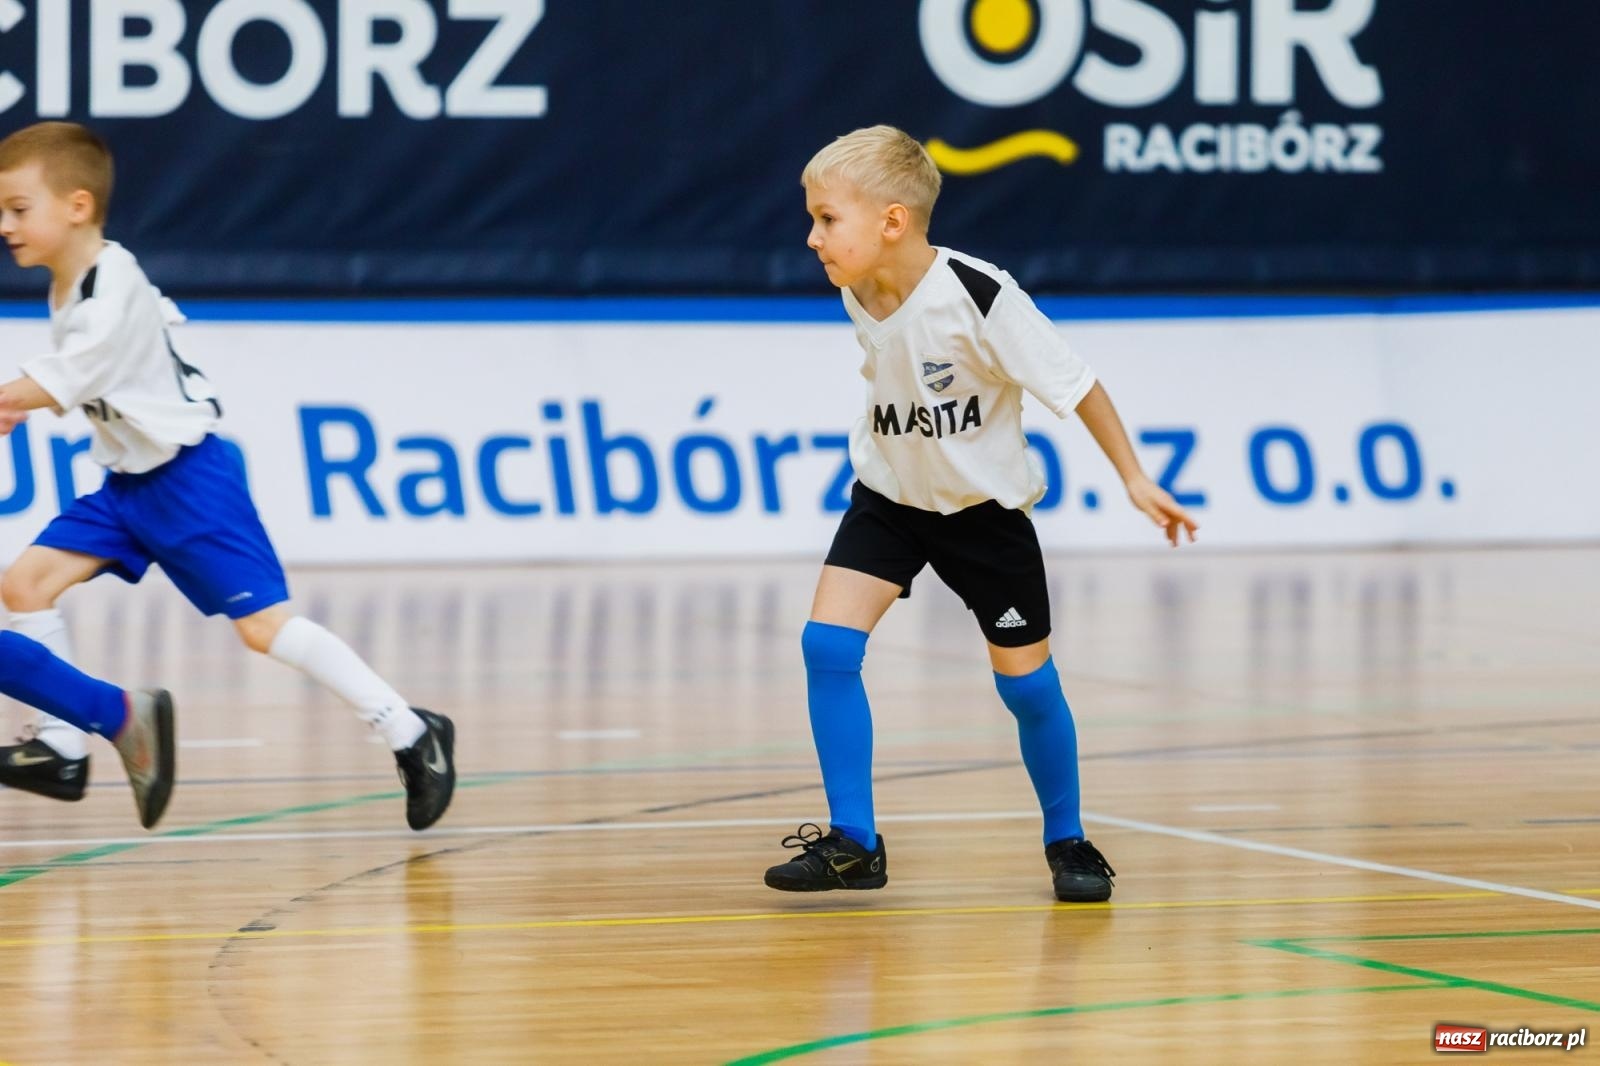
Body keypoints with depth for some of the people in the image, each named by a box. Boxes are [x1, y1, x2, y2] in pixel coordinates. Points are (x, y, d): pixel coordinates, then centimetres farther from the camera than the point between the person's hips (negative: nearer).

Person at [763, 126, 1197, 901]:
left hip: (984, 508, -4)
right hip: (889, 496, 4)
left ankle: (1067, 840, 27)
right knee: (826, 642, -14)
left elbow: (1074, 384, -19)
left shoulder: (978, 299, -29)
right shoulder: (858, 294, -11)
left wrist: (1133, 477, -16)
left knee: (1025, 681, 4)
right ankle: (854, 844, -8)